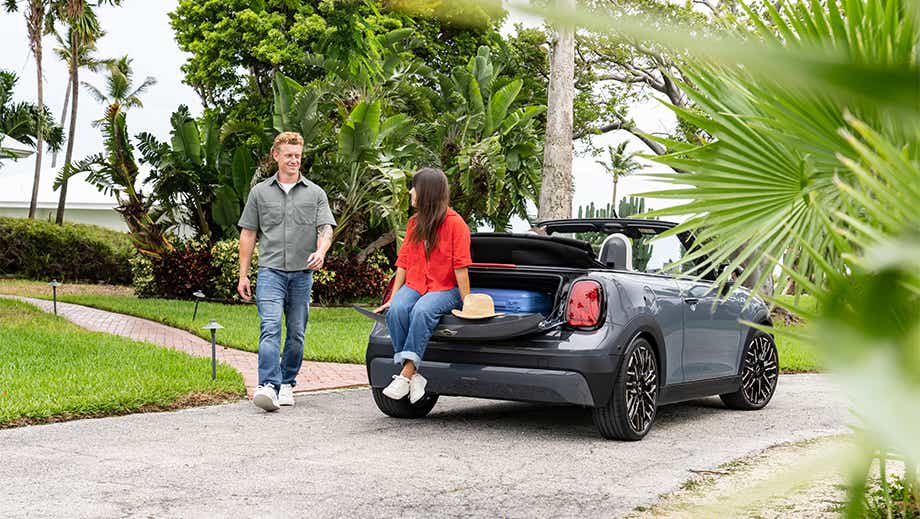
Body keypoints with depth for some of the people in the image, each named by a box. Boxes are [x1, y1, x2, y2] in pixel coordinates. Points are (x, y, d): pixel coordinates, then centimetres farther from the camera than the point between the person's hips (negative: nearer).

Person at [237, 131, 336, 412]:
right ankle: (269, 386, -26)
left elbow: (326, 228, 1)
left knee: (296, 334, 7)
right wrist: (243, 275, 6)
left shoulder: (315, 193, 10)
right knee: (270, 328, -17)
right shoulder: (260, 192, 10)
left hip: (302, 274, 2)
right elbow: (248, 234, 11)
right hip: (271, 270, -1)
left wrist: (320, 252, -23)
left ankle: (287, 384, 21)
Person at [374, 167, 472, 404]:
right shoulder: (414, 223, 14)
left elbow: (460, 266, -9)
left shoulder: (454, 223, -6)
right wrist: (393, 297, 8)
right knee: (396, 310, -28)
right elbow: (403, 262, 13)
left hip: (445, 288, -5)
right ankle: (414, 375, -30)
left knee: (422, 311, -36)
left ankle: (406, 373, -36)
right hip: (414, 285, 5)